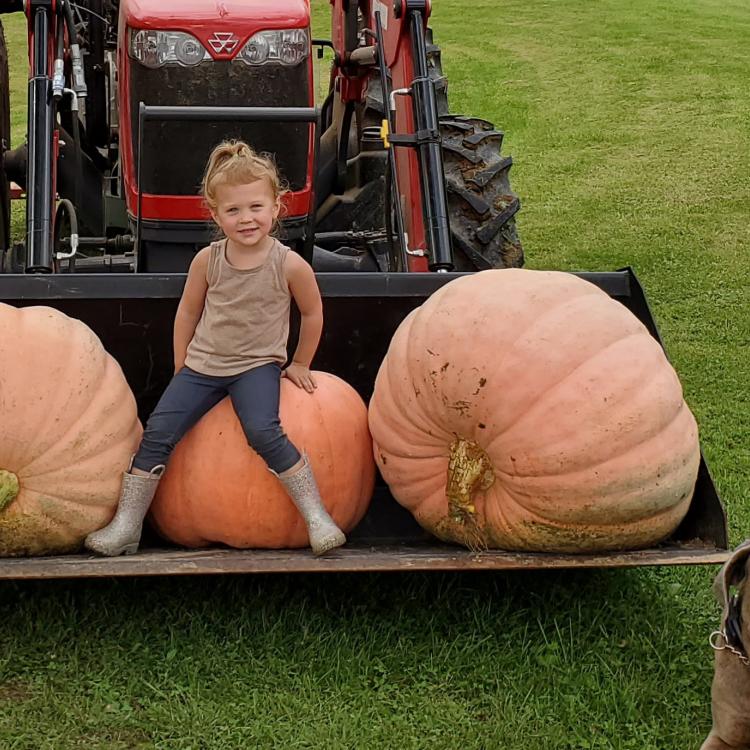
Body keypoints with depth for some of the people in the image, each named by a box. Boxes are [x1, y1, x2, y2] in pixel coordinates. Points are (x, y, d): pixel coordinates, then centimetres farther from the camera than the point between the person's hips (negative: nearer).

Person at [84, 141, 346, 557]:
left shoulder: (290, 265, -14)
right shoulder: (207, 260, -7)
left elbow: (313, 313, 4)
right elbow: (187, 312, 8)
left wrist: (299, 364, 10)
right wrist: (181, 369, 10)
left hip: (258, 366, -3)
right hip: (202, 365, 3)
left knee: (264, 432, -29)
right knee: (157, 434, -8)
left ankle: (317, 516, -18)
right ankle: (126, 526, 2)